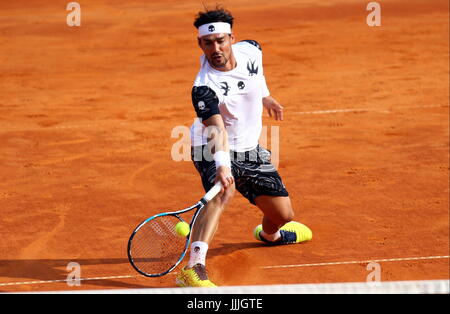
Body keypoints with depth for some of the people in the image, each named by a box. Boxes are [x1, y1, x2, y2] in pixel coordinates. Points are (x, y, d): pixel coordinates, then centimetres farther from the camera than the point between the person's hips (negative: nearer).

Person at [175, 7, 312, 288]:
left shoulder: (250, 50, -11)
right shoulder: (204, 88, -30)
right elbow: (217, 129, -41)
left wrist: (265, 96, 27)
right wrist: (222, 165, -56)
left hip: (250, 149, 7)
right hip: (215, 151, -7)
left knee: (283, 214, 9)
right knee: (223, 192, -38)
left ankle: (269, 234, 51)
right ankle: (194, 269, -51)